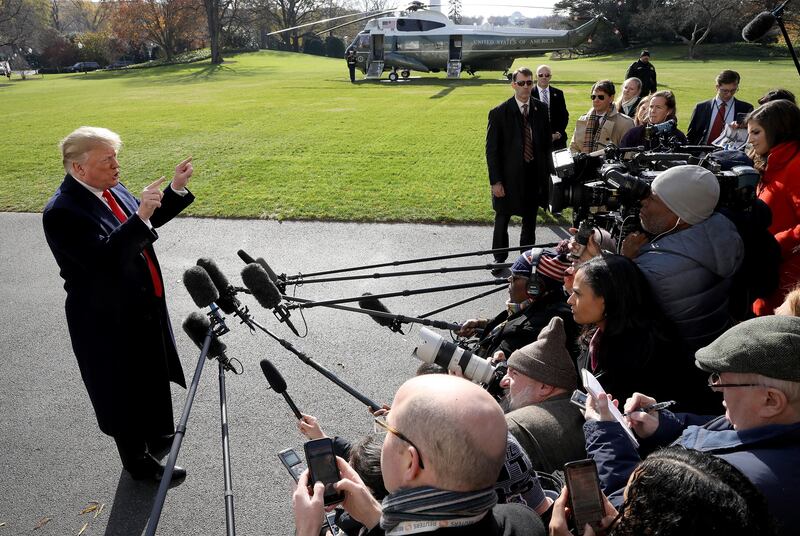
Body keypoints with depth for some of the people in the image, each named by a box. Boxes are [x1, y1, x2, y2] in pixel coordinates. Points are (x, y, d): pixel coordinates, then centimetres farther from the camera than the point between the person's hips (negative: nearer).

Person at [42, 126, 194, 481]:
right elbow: (104, 258, -34)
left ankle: (158, 435, 50)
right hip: (109, 320, -8)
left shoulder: (111, 189, 1)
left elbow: (148, 224, 15)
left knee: (155, 376, 25)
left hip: (145, 308, 8)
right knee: (124, 392, 11)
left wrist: (176, 189, 4)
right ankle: (138, 463, 32)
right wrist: (140, 217, -39)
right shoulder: (62, 211, -24)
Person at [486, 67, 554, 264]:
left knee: (530, 220, 15)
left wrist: (548, 171, 4)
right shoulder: (499, 113, -10)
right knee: (502, 219, 9)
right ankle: (499, 260, 25)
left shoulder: (541, 109, 2)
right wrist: (495, 181, -14)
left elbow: (547, 142, 9)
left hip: (534, 174, 4)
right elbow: (491, 149, -10)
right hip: (509, 176, -3)